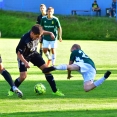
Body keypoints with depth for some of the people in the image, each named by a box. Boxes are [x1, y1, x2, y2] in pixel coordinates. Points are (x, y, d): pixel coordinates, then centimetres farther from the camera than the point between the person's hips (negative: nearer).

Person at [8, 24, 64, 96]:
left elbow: (42, 32, 6)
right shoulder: (25, 40, -38)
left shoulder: (37, 34, -22)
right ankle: (12, 90, 10)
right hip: (24, 56, -5)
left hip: (33, 53, 5)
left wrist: (50, 33, -11)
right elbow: (19, 53, -31)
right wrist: (25, 62, -44)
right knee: (23, 76, -17)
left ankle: (55, 90, 3)